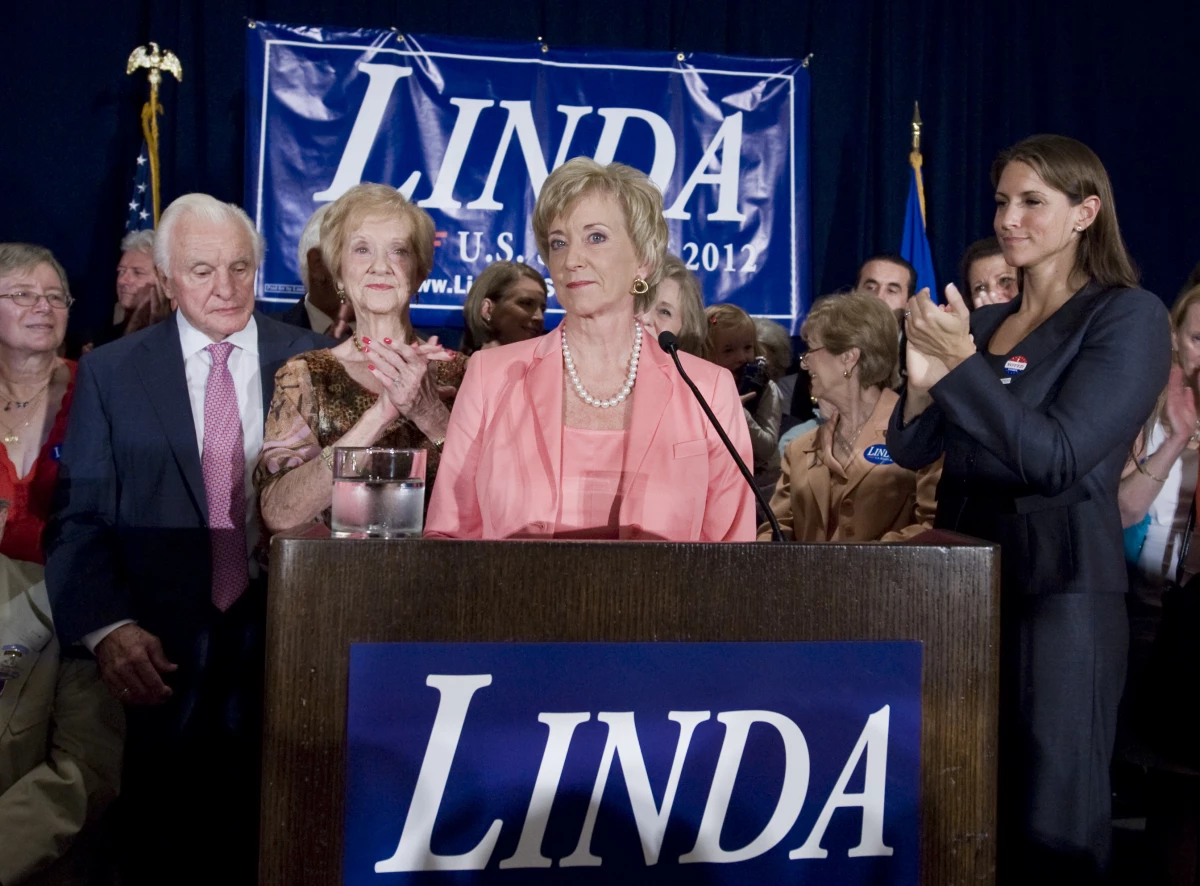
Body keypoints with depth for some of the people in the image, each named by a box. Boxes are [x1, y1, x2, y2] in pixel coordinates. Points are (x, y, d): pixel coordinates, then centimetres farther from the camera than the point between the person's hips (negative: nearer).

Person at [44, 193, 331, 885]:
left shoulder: (315, 362, 3)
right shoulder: (110, 373, 4)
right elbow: (79, 518, -1)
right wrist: (107, 626, -15)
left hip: (290, 650, 0)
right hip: (166, 661, 0)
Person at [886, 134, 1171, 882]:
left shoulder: (1129, 317, -5)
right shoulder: (982, 323, 13)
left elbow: (1059, 460, -16)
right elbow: (912, 452, 10)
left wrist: (961, 363, -18)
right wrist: (922, 380, -9)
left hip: (1059, 582, -6)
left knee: (1052, 821, 0)